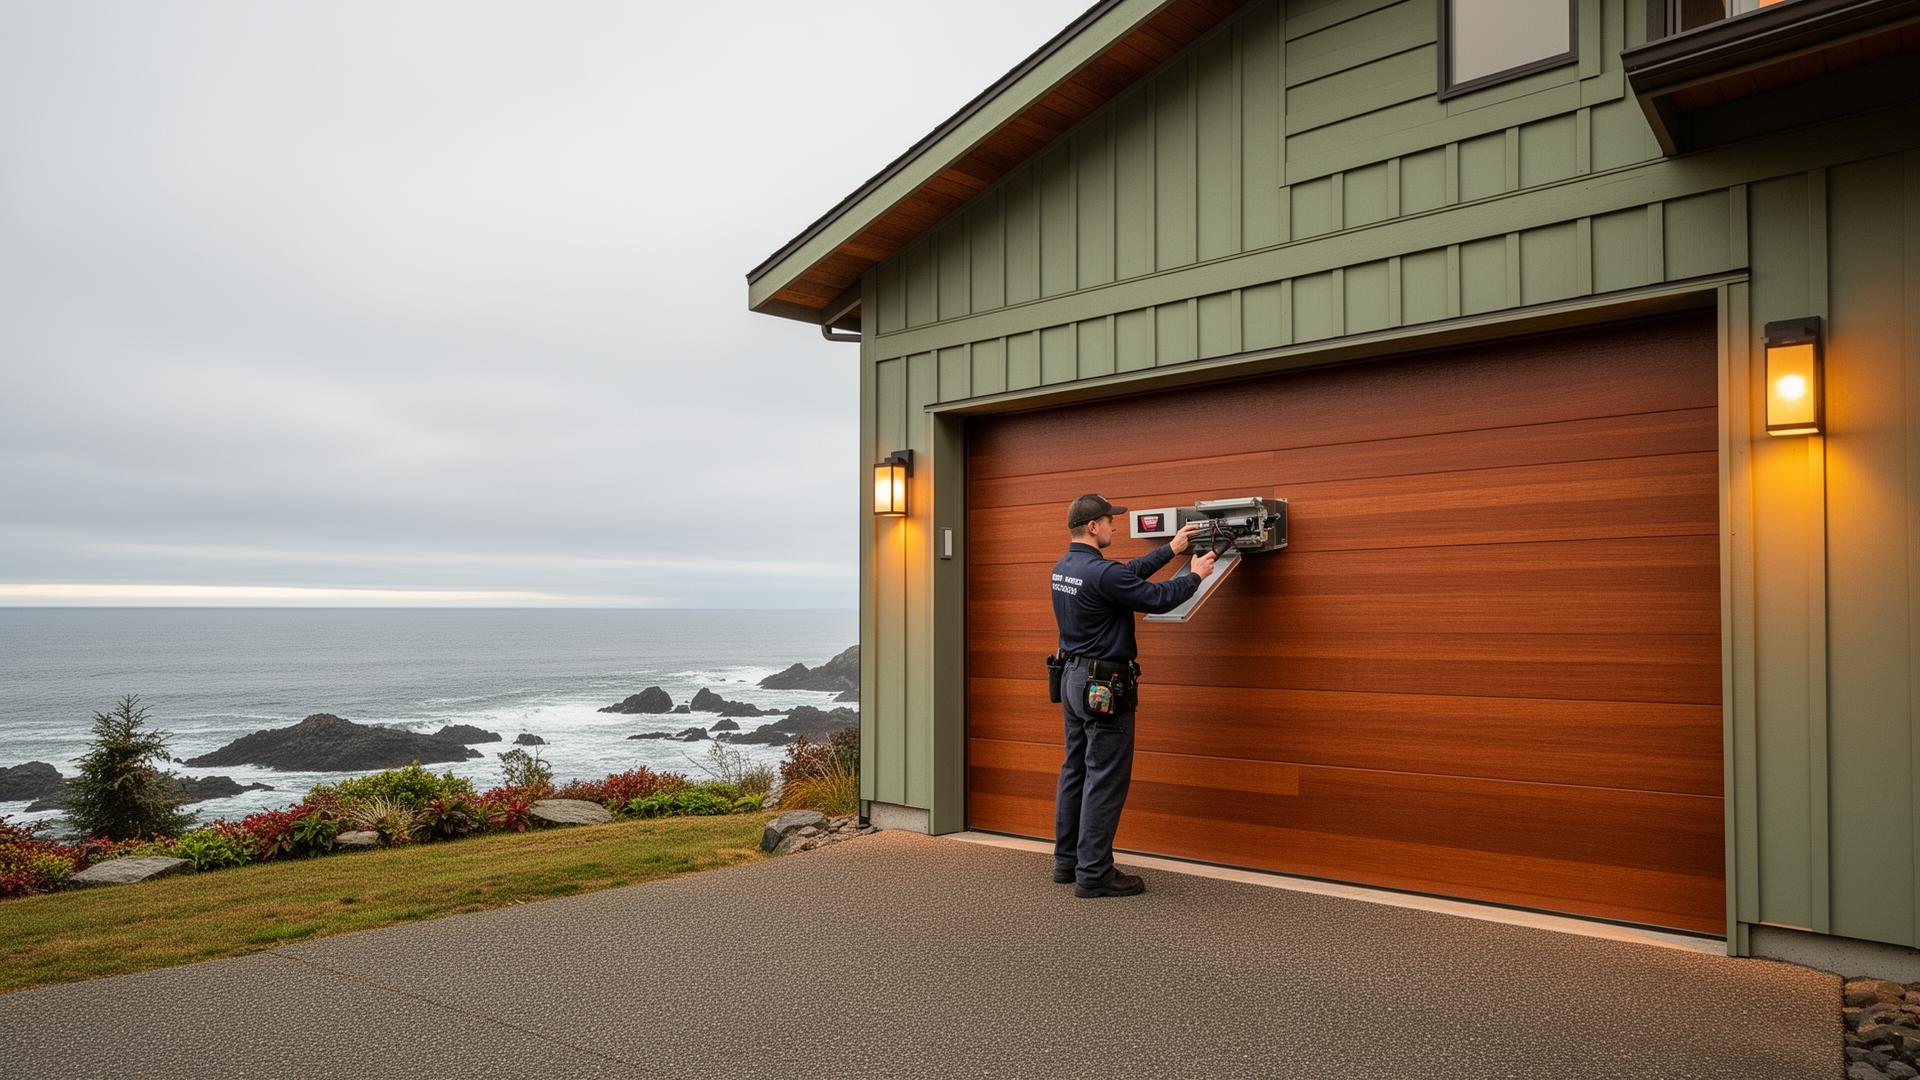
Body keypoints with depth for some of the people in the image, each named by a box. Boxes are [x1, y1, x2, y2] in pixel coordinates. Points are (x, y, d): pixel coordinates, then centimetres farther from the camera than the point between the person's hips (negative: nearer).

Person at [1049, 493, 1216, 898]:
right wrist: (1195, 576, 2)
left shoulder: (1063, 568, 8)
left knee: (1075, 771, 15)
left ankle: (1067, 861, 23)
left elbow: (1129, 574, 17)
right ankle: (1094, 874, 1)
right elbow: (1157, 599, -15)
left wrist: (1170, 550, 21)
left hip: (1073, 678, 10)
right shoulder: (1101, 573, -22)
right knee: (1105, 780, -3)